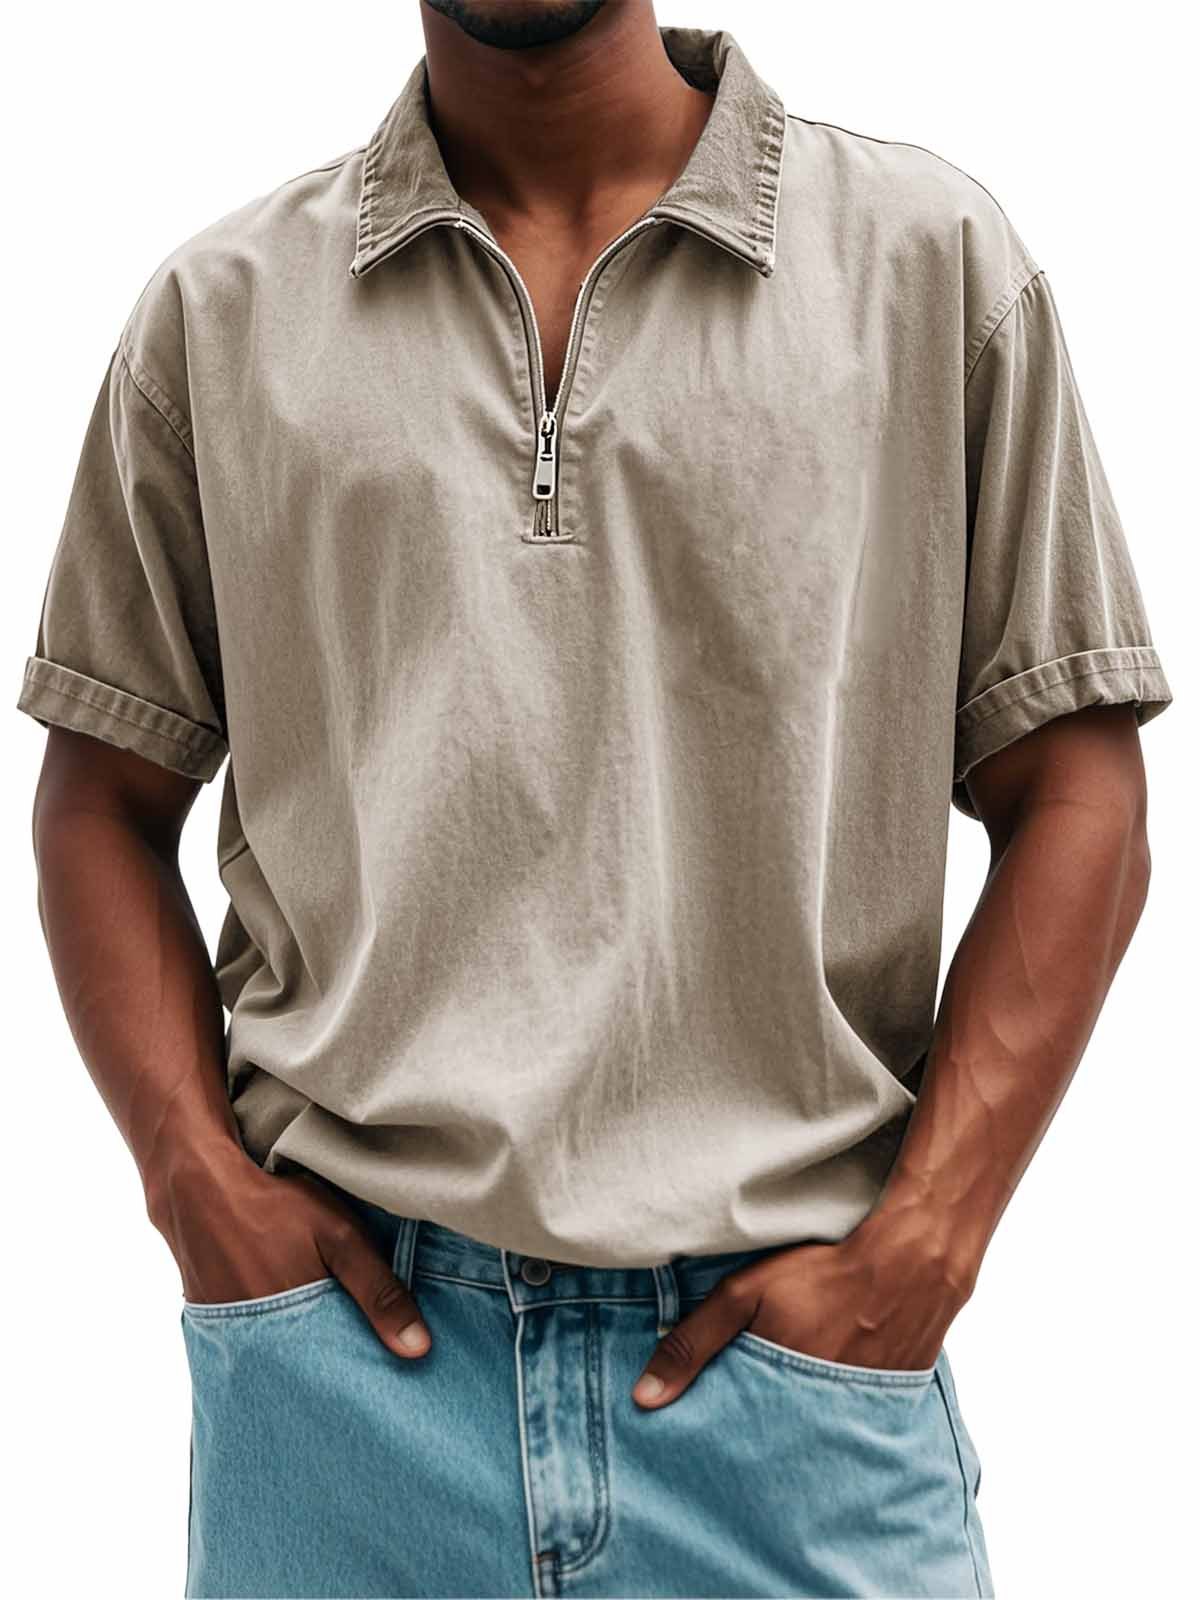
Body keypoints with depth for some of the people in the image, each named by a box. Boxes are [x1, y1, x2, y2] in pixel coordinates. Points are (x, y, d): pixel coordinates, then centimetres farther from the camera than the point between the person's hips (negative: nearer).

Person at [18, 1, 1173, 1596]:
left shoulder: (934, 253, 3)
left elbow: (1076, 801, 1)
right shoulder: (221, 309, 7)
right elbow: (105, 807, 11)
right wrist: (205, 1183, -3)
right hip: (346, 1334, 2)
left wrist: (917, 1249, -7)